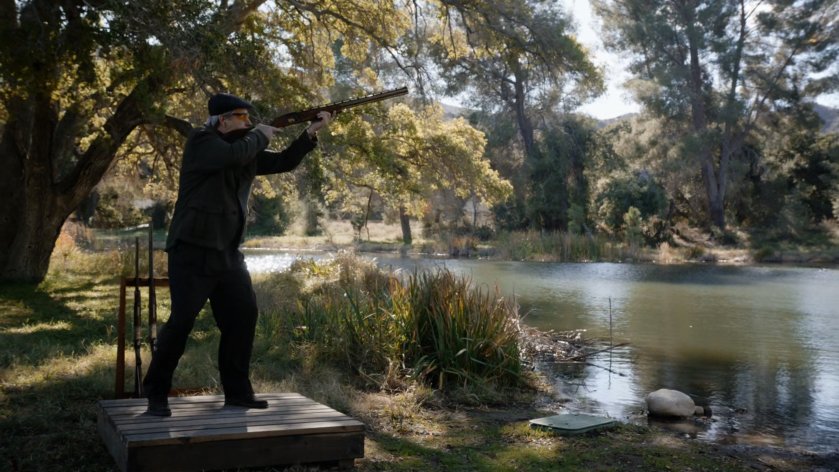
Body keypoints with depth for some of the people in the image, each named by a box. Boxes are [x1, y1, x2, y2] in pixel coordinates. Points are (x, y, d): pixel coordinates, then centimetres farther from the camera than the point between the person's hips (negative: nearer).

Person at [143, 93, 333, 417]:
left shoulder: (247, 149, 12)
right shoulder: (201, 141, -10)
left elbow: (283, 163, 13)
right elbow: (235, 154, -29)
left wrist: (311, 132, 1)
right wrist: (261, 135, -10)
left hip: (227, 253, 8)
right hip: (192, 251, -8)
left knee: (244, 315, 5)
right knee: (181, 321, -9)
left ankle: (237, 392, 15)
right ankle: (156, 393, 6)